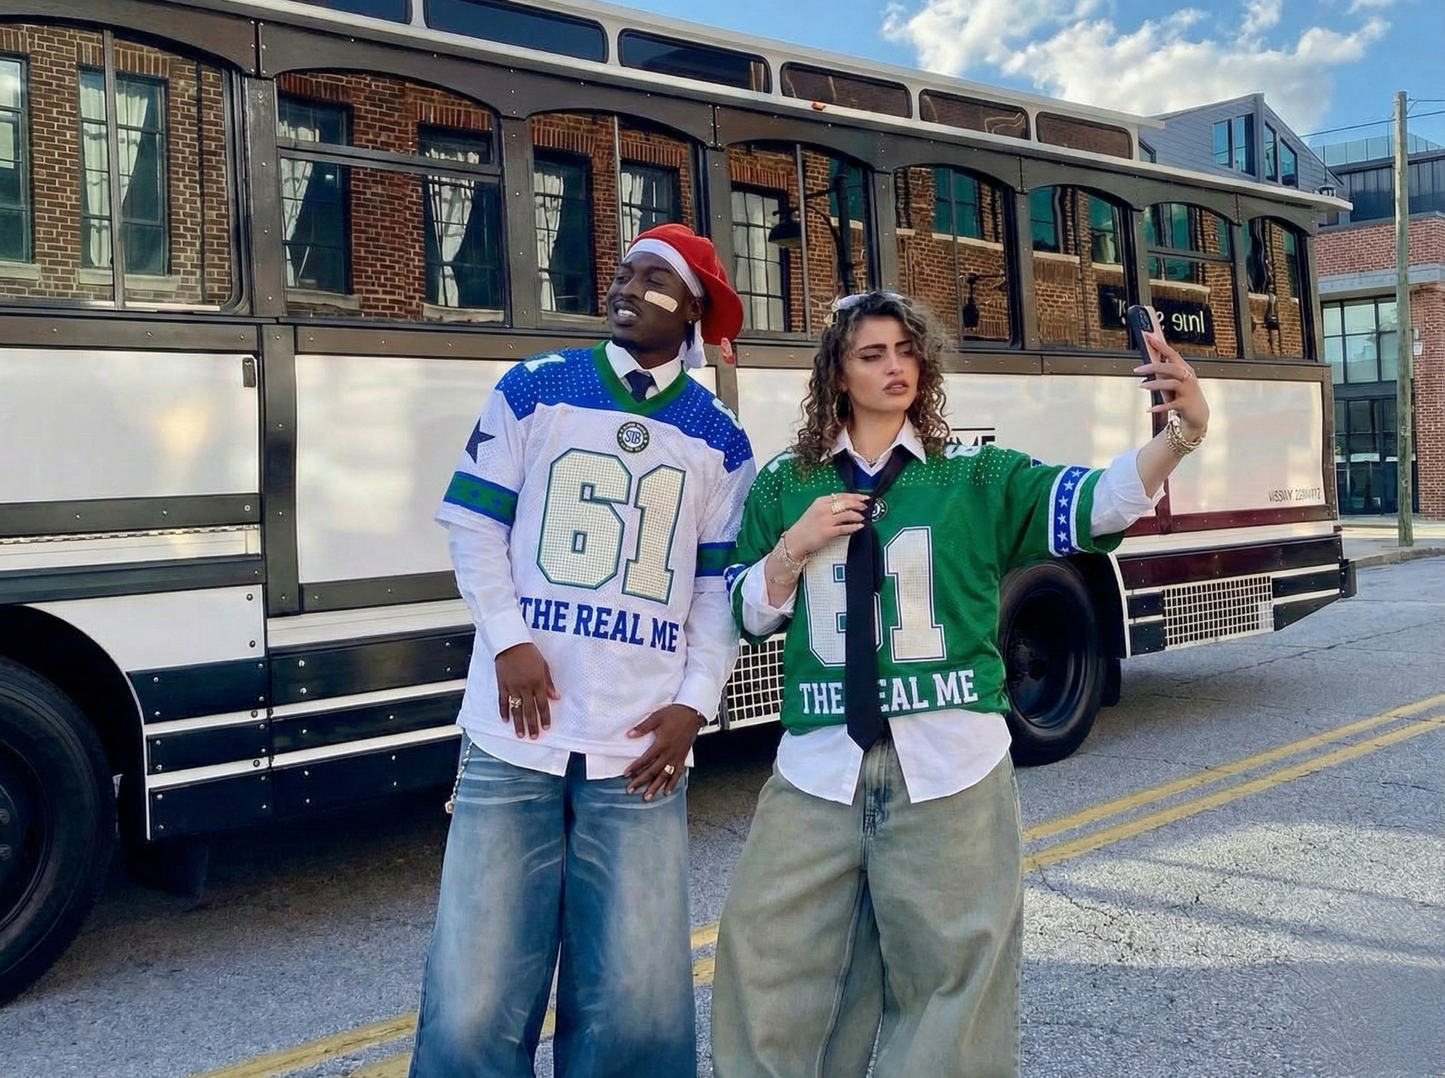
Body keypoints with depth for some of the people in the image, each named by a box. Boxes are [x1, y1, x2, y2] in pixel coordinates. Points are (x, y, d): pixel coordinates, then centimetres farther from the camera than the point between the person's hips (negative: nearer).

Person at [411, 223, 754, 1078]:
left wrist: (695, 703, -2)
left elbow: (720, 589, 10)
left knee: (639, 1003, 3)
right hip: (516, 737, -1)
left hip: (639, 745, 1)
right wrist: (510, 642, -9)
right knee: (474, 1005, -1)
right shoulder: (536, 389, 6)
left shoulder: (718, 441, 10)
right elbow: (475, 525, 4)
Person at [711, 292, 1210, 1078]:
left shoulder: (976, 477, 4)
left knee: (949, 977, 8)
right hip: (819, 767, 1)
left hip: (950, 766, -1)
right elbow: (747, 614, 11)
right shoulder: (783, 485, 10)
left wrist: (1182, 431, -29)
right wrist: (794, 548, -7)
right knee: (770, 961, 6)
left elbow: (1099, 501, -12)